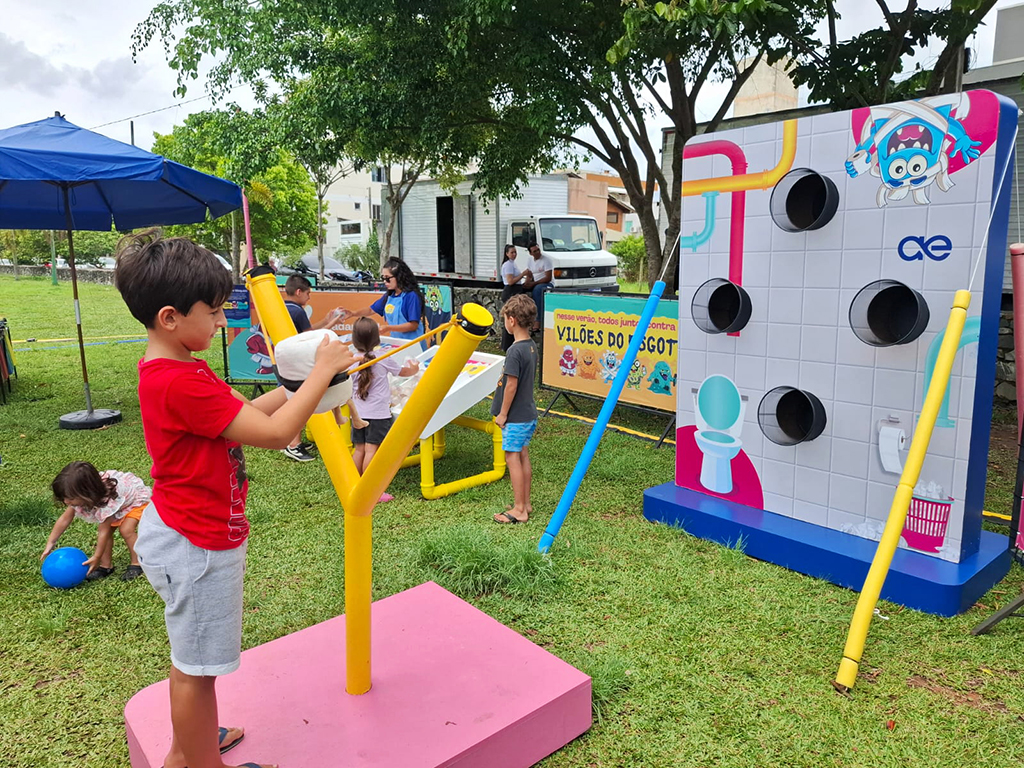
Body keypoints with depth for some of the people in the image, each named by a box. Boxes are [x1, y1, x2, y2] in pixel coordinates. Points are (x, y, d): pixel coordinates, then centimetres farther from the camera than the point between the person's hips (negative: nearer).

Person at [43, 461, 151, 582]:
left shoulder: (108, 501, -41)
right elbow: (65, 519, -9)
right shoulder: (78, 497, -22)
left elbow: (104, 531, -30)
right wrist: (50, 543, -7)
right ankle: (106, 566, 5)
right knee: (107, 529, -8)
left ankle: (136, 564, -9)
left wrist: (97, 557, -23)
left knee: (126, 529, -23)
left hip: (136, 499, -8)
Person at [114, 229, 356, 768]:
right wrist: (323, 371, -18)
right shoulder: (182, 384, -29)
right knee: (198, 665, 9)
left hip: (182, 533, 10)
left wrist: (301, 381, 0)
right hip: (199, 544, -10)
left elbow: (246, 412, 8)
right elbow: (275, 433, -27)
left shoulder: (170, 369, 4)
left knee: (190, 657, 27)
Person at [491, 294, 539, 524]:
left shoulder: (515, 351, -22)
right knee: (523, 457, 16)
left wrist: (503, 413, -11)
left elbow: (511, 385, -21)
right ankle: (525, 504, 26)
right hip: (528, 414, 9)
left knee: (513, 458, 1)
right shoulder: (532, 346, 6)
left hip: (515, 417, -9)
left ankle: (519, 510, 8)